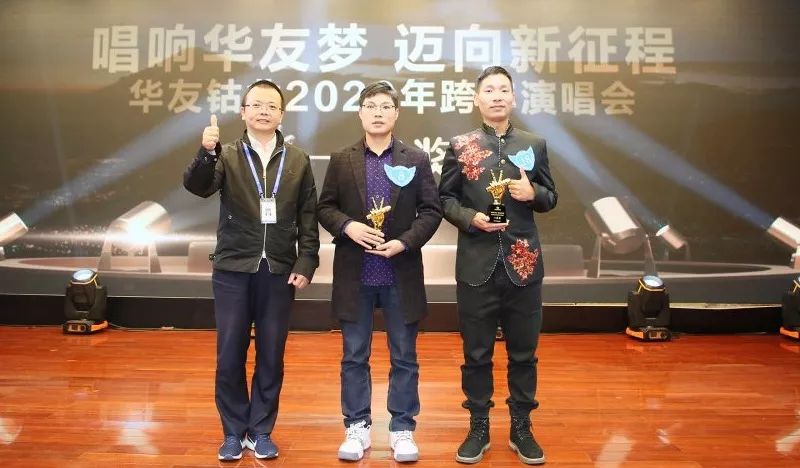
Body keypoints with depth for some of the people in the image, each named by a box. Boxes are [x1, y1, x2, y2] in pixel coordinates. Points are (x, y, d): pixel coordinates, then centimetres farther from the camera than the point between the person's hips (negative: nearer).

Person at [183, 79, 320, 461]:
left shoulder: (298, 161, 6)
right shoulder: (226, 156, 3)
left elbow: (307, 217, 5)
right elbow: (198, 187, -16)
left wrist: (305, 263, -3)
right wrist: (206, 152, -34)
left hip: (279, 271, 1)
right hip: (233, 270, 0)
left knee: (271, 356, 8)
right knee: (229, 356, 6)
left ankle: (261, 430, 24)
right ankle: (234, 431, 22)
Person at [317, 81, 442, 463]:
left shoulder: (417, 159, 3)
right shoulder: (341, 160, 5)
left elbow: (431, 211, 0)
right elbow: (324, 207, 5)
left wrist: (403, 242, -14)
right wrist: (348, 226, -14)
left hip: (402, 274, 0)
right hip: (355, 274, 1)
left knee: (404, 357, 8)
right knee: (354, 356, 9)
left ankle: (402, 429, 22)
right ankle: (357, 427, 23)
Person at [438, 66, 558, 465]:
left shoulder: (534, 145, 6)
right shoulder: (460, 146, 2)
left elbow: (551, 198, 11)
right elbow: (444, 199, 3)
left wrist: (534, 193, -11)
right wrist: (470, 218, -15)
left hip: (522, 264, 2)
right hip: (477, 265, -1)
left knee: (523, 352, 11)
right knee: (476, 353, 9)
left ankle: (521, 427, 27)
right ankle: (478, 427, 25)